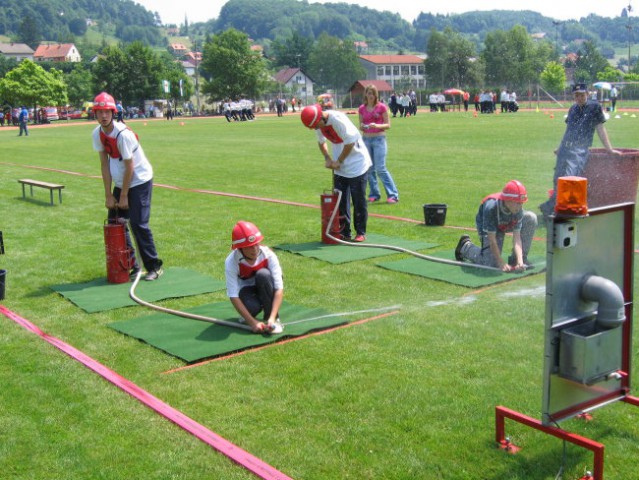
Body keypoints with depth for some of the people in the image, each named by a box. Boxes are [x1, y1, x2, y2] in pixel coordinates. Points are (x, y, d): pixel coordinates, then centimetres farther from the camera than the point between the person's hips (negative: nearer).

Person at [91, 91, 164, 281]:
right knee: (115, 221, 7)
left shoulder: (123, 134, -24)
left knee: (138, 223, -12)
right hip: (120, 182, 8)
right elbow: (104, 164, 1)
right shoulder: (98, 134, -3)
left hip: (140, 181, -8)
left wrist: (124, 196, -13)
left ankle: (154, 267, -1)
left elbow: (129, 167, -19)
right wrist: (108, 195, -2)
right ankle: (130, 265, 18)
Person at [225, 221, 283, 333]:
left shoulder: (268, 255, -27)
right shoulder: (231, 262, -28)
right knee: (252, 306, -36)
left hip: (265, 288, 1)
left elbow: (279, 288, -31)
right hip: (246, 289, -1)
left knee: (263, 274, -33)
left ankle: (273, 319, -20)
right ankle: (247, 316, 3)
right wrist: (252, 322, -38)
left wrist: (272, 318, -43)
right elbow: (233, 296, -30)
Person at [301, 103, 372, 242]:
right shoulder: (319, 123, -3)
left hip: (357, 164, -7)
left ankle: (360, 232, 10)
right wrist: (327, 158, 0)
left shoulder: (338, 119, -26)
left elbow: (350, 142, -23)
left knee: (359, 200, -1)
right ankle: (344, 232, 16)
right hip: (339, 167, 7)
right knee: (340, 200, 8)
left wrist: (338, 161, -15)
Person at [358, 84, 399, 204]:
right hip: (366, 139, 4)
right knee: (369, 169, 6)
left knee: (381, 169, -10)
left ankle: (393, 195, -5)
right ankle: (374, 194, 17)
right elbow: (360, 125, 13)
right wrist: (362, 126, -10)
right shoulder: (362, 108, 7)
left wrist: (377, 126, -20)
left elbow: (388, 125, -2)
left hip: (379, 139, -4)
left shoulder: (382, 107, -3)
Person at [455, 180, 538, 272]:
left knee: (531, 218, -20)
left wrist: (520, 261, -40)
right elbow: (491, 240, -35)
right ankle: (467, 246, 13)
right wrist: (501, 263, -38)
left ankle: (521, 258, -7)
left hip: (507, 224, 5)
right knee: (491, 264, -17)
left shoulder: (518, 209, -28)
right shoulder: (491, 207, -40)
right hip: (489, 229, -4)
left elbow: (516, 237, -27)